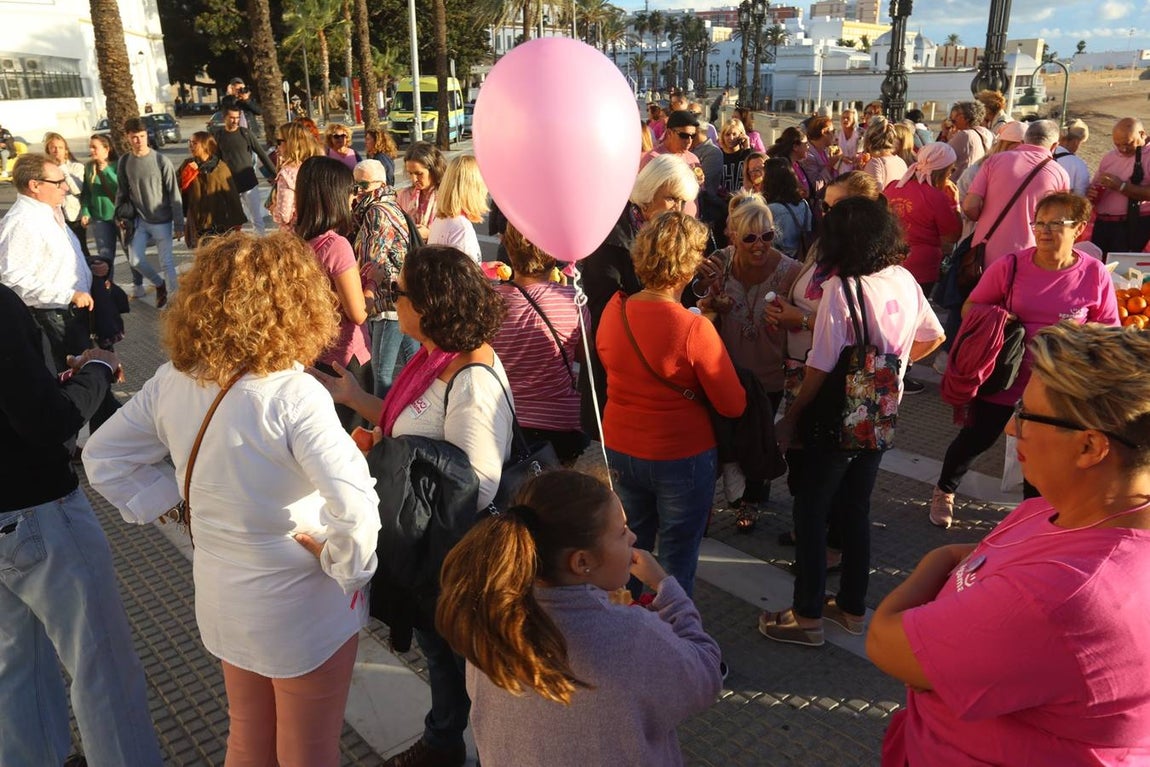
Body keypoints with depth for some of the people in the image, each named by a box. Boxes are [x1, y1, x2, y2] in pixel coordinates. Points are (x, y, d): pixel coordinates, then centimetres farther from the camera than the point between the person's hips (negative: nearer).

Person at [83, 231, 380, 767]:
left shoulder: (173, 382, -9)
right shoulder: (293, 396, -30)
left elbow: (102, 456, 5)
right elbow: (356, 506, -37)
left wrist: (169, 501, 3)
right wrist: (344, 561, -19)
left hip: (220, 598, 6)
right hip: (300, 608, -6)